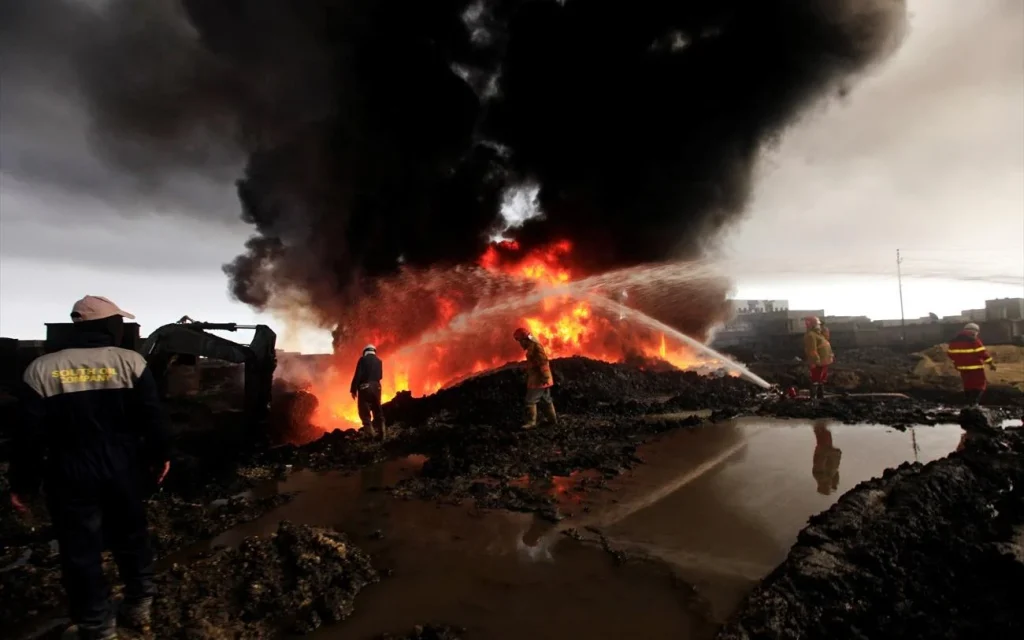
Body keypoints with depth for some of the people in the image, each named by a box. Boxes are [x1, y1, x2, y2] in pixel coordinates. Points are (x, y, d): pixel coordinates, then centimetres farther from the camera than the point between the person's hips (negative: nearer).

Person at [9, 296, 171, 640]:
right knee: (131, 537, 19)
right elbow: (152, 417, -7)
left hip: (70, 476, -1)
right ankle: (139, 607, 33)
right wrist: (160, 455, 8)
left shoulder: (42, 369, -6)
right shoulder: (131, 361, -8)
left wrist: (21, 483, 5)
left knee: (80, 551, 11)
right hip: (123, 471, 1)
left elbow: (30, 433, -5)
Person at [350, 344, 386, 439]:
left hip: (365, 388, -5)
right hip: (376, 388, 5)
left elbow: (358, 375, -10)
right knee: (377, 411, 13)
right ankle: (380, 434, 14)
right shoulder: (379, 361, 10)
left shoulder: (363, 359, -3)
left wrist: (353, 389, -7)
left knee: (365, 413, -3)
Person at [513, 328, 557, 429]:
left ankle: (531, 422, -4)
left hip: (538, 380, -10)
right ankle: (552, 419, 26)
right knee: (546, 400, 17)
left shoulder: (535, 346, -17)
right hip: (540, 380, 10)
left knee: (530, 401, -7)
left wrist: (544, 378, -25)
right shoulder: (533, 347, 16)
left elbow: (543, 362, -24)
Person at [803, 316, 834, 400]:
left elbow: (824, 347, 23)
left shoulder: (817, 334, 15)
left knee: (822, 381, 20)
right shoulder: (810, 335, -19)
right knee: (816, 381, -7)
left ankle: (821, 396, 31)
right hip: (818, 363, -11)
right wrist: (817, 360, -26)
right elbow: (812, 350, -25)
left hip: (823, 362, 11)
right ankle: (813, 398, -4)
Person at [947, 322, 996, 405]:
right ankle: (973, 403, -9)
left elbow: (950, 354, 12)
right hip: (975, 367, -6)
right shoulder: (974, 341, -12)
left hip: (962, 368, 6)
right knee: (979, 385, 2)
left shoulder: (954, 341, 8)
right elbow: (982, 353, -14)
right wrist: (991, 363, -6)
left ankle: (967, 403, 16)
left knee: (967, 385, 16)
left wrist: (956, 364, 24)